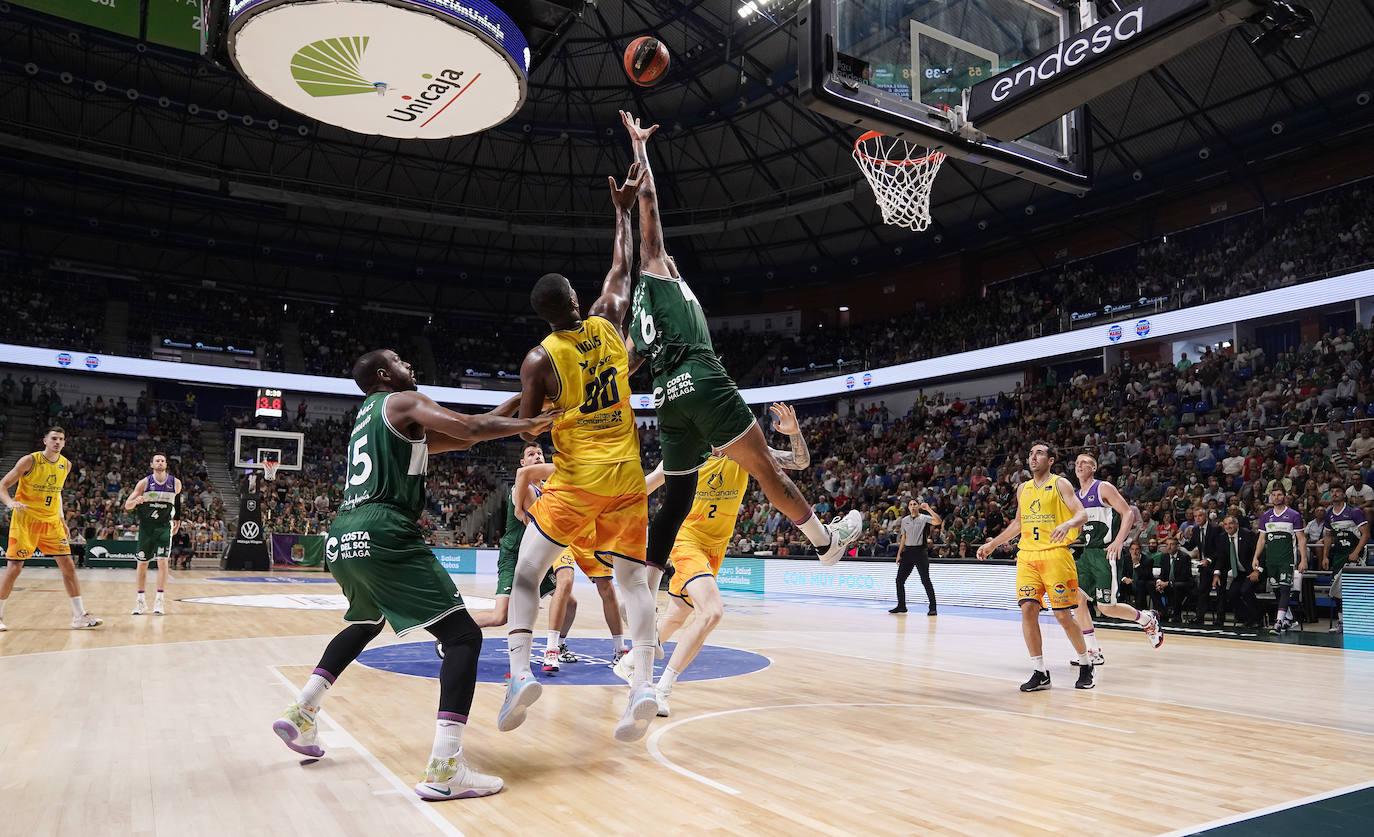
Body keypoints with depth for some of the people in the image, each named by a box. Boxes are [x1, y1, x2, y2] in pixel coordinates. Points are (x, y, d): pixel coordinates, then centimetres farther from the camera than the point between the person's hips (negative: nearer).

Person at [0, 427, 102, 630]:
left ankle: (80, 616, 2)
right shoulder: (29, 461, -11)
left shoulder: (66, 465, 5)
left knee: (68, 566, -1)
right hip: (25, 520, -5)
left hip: (51, 522, 5)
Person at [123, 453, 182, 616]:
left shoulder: (175, 483, -3)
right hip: (146, 527, 0)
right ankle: (140, 600, 18)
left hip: (164, 527, 0)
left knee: (162, 561, -11)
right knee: (142, 563, 5)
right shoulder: (144, 482, -6)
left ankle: (159, 599, -5)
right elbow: (127, 506, -8)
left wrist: (177, 521, 18)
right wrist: (135, 501, -30)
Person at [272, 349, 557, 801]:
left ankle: (300, 713, 35)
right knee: (463, 636, -8)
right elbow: (471, 429, -12)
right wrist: (529, 424, 1)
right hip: (382, 534, -9)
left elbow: (460, 437, 29)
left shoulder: (368, 414, 28)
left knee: (366, 623, 38)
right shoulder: (403, 402, 3)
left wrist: (511, 406, 26)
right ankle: (444, 769, -18)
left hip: (342, 538, 10)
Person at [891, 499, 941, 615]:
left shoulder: (924, 518, -1)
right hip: (907, 551, 5)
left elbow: (939, 521, -18)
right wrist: (899, 553, 14)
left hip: (920, 551, -5)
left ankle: (932, 607, 0)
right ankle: (901, 606, 16)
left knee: (925, 580, -6)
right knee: (899, 579, 4)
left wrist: (928, 509, -22)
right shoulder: (904, 520, 14)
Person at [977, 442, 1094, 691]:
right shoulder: (1023, 489, 17)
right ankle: (1040, 673, 1)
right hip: (1027, 556, 5)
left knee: (1063, 615, -4)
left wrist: (1067, 524, -30)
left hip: (1055, 555, -5)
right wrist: (992, 544, 25)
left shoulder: (1060, 484, 1)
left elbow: (1082, 514, -9)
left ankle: (1086, 665, 19)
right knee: (1028, 610, -7)